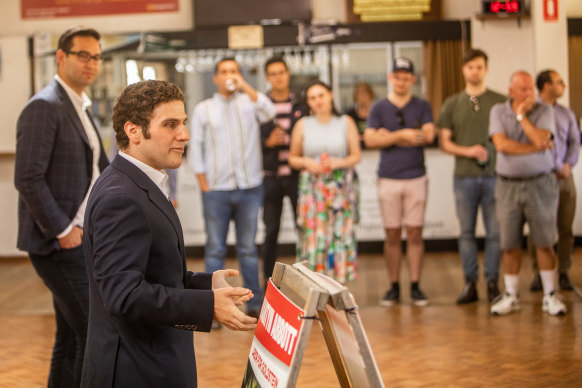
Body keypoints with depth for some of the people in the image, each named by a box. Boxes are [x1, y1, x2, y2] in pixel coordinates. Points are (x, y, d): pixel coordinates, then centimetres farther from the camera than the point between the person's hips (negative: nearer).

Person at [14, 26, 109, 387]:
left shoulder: (83, 107, 15)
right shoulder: (44, 107, -13)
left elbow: (99, 169, 22)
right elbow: (28, 179, -20)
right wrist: (63, 231, -18)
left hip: (81, 239, 9)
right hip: (60, 244, -9)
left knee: (72, 337, 15)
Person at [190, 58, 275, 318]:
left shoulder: (249, 102, 9)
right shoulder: (203, 109, 8)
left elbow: (269, 113, -13)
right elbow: (196, 149, 5)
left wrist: (244, 86, -14)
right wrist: (204, 186, -3)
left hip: (250, 188, 1)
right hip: (217, 189, 0)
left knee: (248, 248, 8)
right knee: (215, 249, 1)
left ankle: (254, 303, 14)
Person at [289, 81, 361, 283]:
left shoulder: (346, 123, 6)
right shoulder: (303, 125, 6)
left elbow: (356, 156, 6)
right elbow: (292, 158, 10)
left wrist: (338, 162, -12)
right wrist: (306, 162, -9)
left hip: (340, 188, 0)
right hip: (311, 188, 0)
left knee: (340, 235, -2)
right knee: (313, 237, -5)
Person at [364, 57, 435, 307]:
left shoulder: (422, 106, 8)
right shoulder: (379, 108, 7)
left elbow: (428, 136, -8)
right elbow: (370, 140, -6)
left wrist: (389, 136, -6)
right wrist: (402, 135, -12)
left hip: (416, 178, 0)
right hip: (388, 179, 0)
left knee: (415, 233, 0)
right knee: (392, 235, 3)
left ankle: (415, 287, 6)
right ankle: (394, 287, 10)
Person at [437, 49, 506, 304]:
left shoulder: (501, 102, 6)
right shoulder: (452, 104, 9)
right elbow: (444, 142, 6)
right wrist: (468, 151, -11)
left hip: (494, 175, -1)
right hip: (464, 176, 1)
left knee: (495, 232, -1)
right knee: (466, 232, 3)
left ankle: (492, 282, 9)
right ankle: (470, 283, 10)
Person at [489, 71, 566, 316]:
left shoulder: (544, 111, -1)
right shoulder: (498, 111, 2)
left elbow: (541, 139, -18)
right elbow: (501, 145, -13)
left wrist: (521, 115, -12)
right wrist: (537, 148, -11)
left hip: (540, 184, -1)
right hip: (508, 185, 1)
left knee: (544, 243, 2)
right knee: (509, 245, 5)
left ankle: (549, 296, 13)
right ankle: (511, 296, 16)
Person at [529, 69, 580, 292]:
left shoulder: (566, 114, 13)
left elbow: (575, 141, 11)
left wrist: (568, 165, -6)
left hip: (563, 176, 3)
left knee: (565, 228, 2)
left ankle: (564, 273, 9)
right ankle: (539, 274, 7)